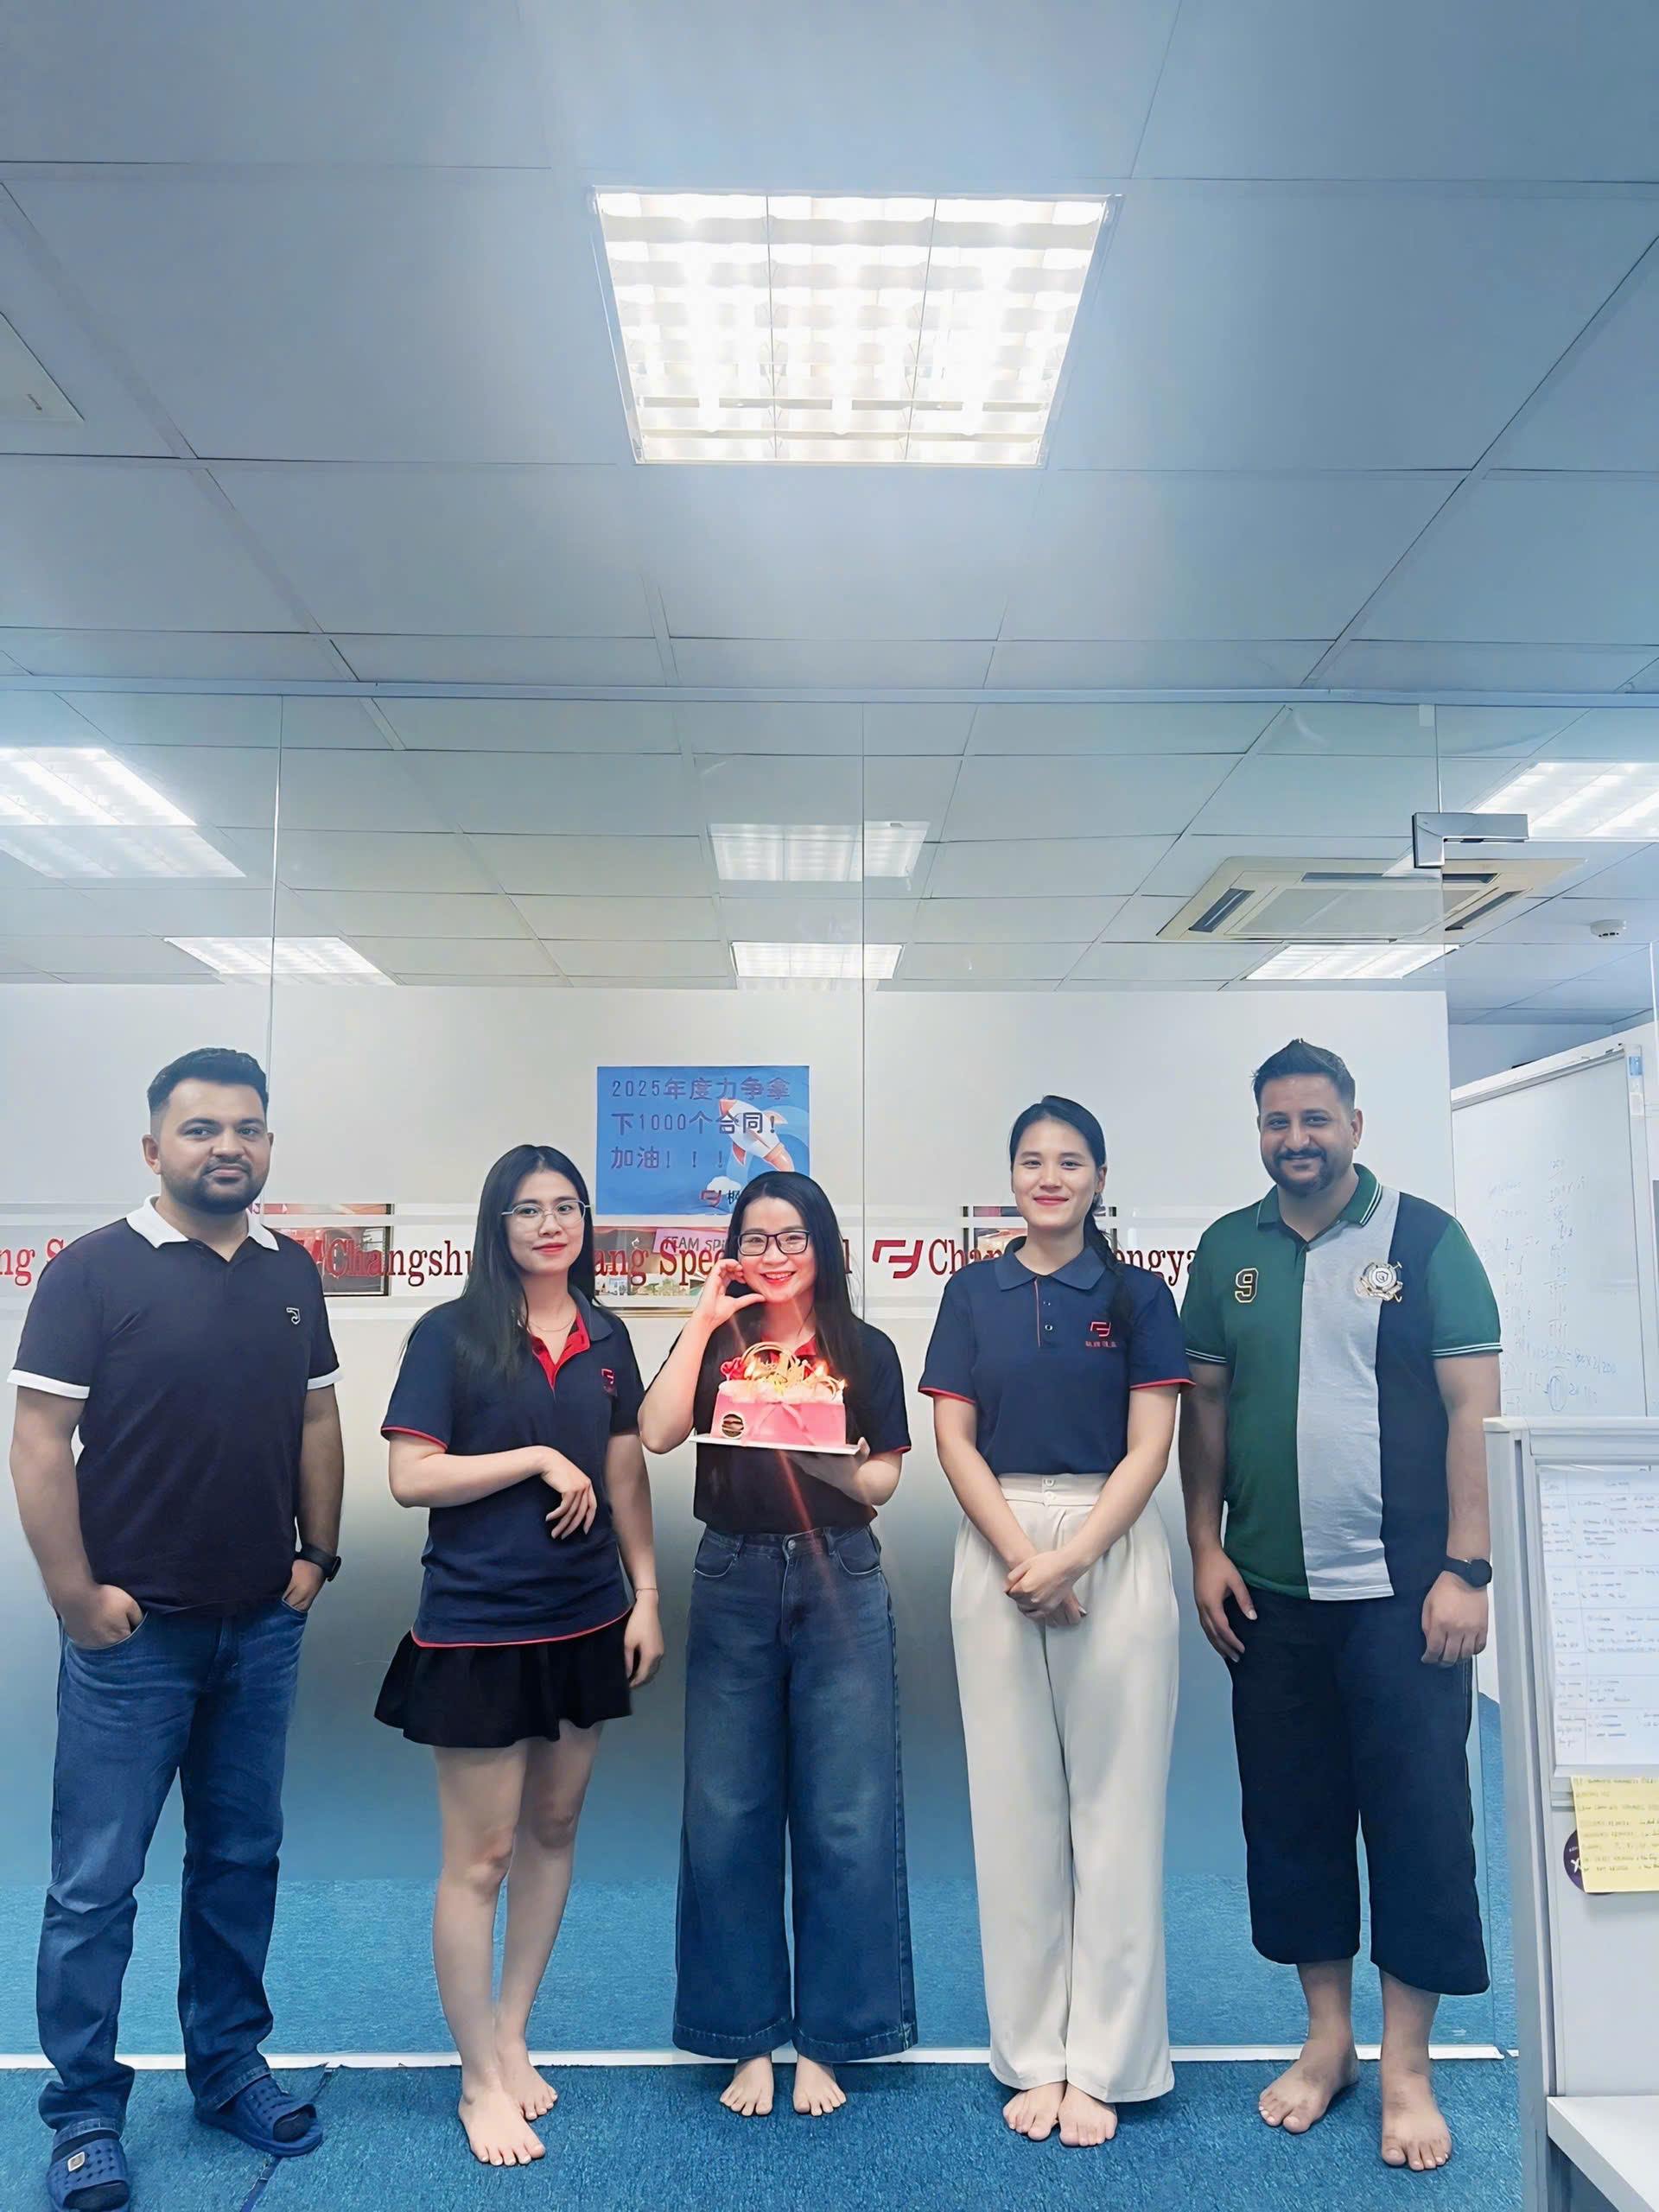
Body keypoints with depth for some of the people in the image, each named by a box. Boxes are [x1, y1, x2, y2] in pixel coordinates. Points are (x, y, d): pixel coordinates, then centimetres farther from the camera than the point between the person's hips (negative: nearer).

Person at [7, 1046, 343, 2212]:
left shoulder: (292, 1272, 5)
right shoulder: (94, 1270, -9)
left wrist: (318, 1556, 7)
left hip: (263, 1629, 5)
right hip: (133, 1632, -4)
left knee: (243, 1859, 16)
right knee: (95, 1882, 7)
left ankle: (229, 2065, 33)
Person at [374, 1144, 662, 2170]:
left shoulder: (606, 1337, 4)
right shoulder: (449, 1333, -9)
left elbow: (627, 1475, 8)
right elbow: (411, 1476, -13)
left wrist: (647, 1595, 4)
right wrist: (540, 1457, -18)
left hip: (584, 1623, 5)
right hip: (476, 1630, -5)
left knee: (554, 1830, 16)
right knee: (481, 1856, 5)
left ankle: (513, 2039, 35)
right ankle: (482, 2079, 23)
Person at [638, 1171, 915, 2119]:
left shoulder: (864, 1350, 5)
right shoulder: (716, 1344, 7)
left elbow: (882, 1481, 4)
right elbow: (658, 1433, -10)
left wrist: (821, 1458, -16)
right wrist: (704, 1319, -9)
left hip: (840, 1585, -1)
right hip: (733, 1585, 1)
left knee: (844, 1817, 3)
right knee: (727, 1816, 6)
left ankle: (826, 2039, 20)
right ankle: (747, 2038, 23)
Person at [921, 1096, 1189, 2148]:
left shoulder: (1139, 1294, 2)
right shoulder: (973, 1292, 6)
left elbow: (1149, 1447, -4)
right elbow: (955, 1440, 2)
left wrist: (1069, 1559, -14)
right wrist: (1020, 1558, -9)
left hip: (1113, 1550, -1)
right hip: (997, 1548, 2)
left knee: (1113, 1801, 3)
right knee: (1014, 1801, 8)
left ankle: (1103, 2063, 17)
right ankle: (1034, 2055, 21)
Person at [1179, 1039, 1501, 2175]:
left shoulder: (1425, 1238, -4)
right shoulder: (1228, 1251, 5)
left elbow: (1474, 1408, -6)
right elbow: (1206, 1403, 8)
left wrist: (1465, 1567, -11)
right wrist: (1206, 1545, 2)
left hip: (1402, 1590, -3)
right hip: (1270, 1592, 3)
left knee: (1419, 1817, 4)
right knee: (1290, 1815, 12)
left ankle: (1408, 2065, 22)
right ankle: (1328, 2036, 31)